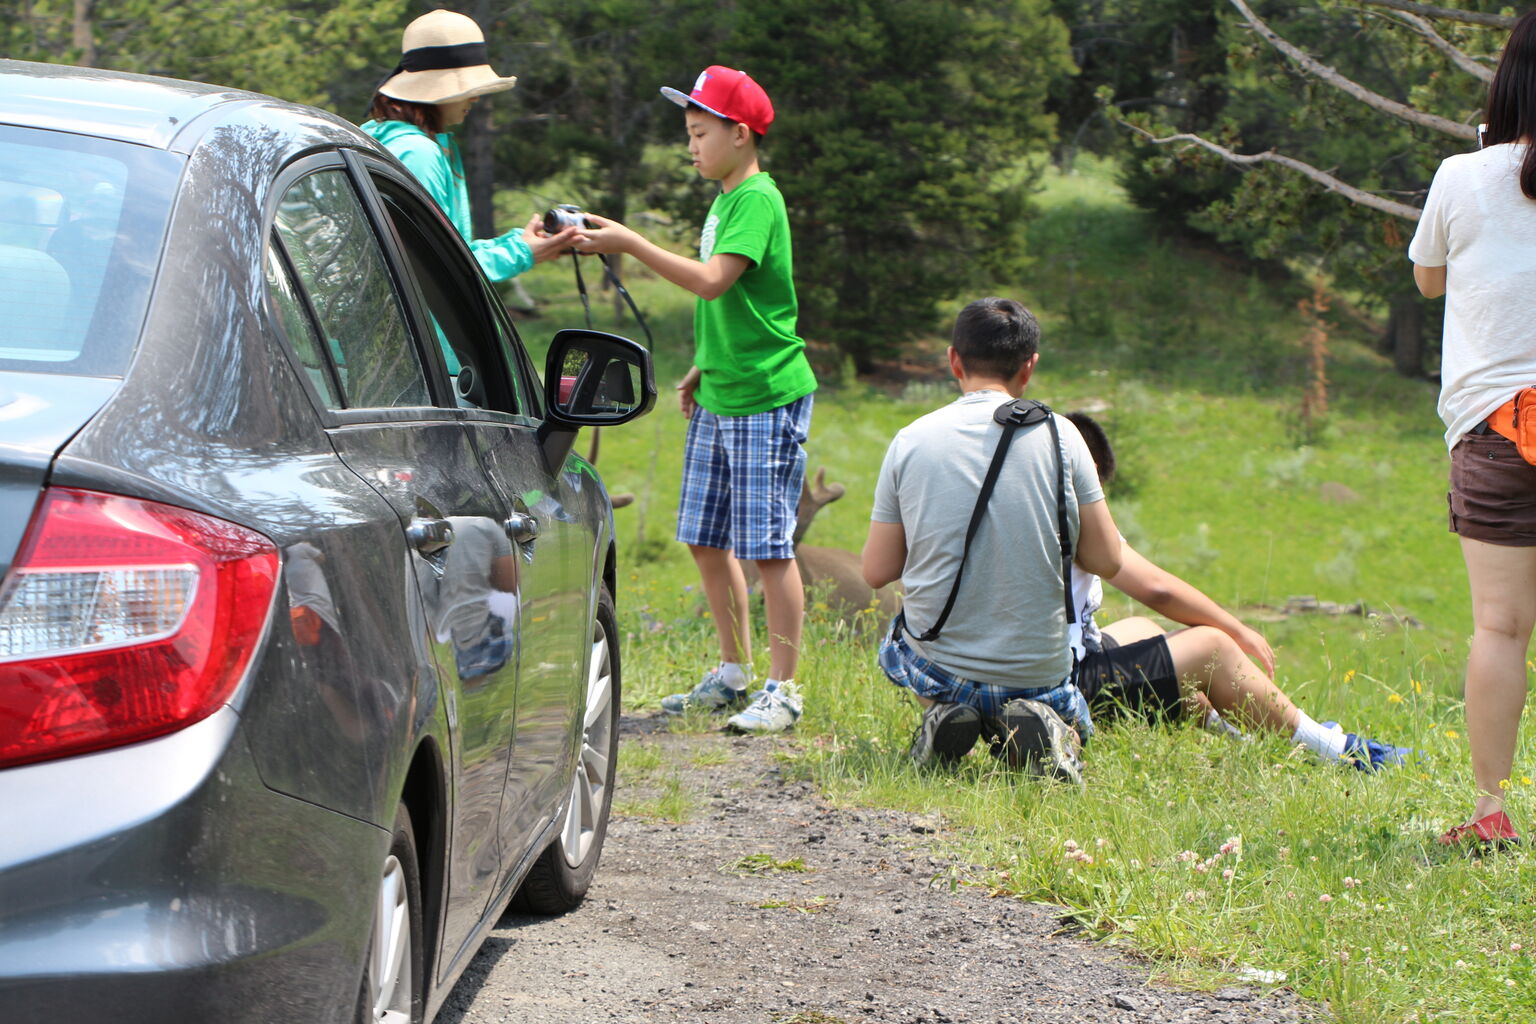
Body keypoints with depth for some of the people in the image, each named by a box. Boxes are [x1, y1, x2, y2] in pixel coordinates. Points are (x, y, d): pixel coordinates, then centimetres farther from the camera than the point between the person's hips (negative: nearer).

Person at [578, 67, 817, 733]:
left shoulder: (759, 201, -14)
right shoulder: (725, 201, 14)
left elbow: (712, 281, -27)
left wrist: (630, 244, -25)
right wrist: (701, 370, 18)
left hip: (767, 399, -9)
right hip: (718, 398, 9)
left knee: (768, 547, -6)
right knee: (706, 541, 12)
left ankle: (782, 690, 0)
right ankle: (733, 676, 23)